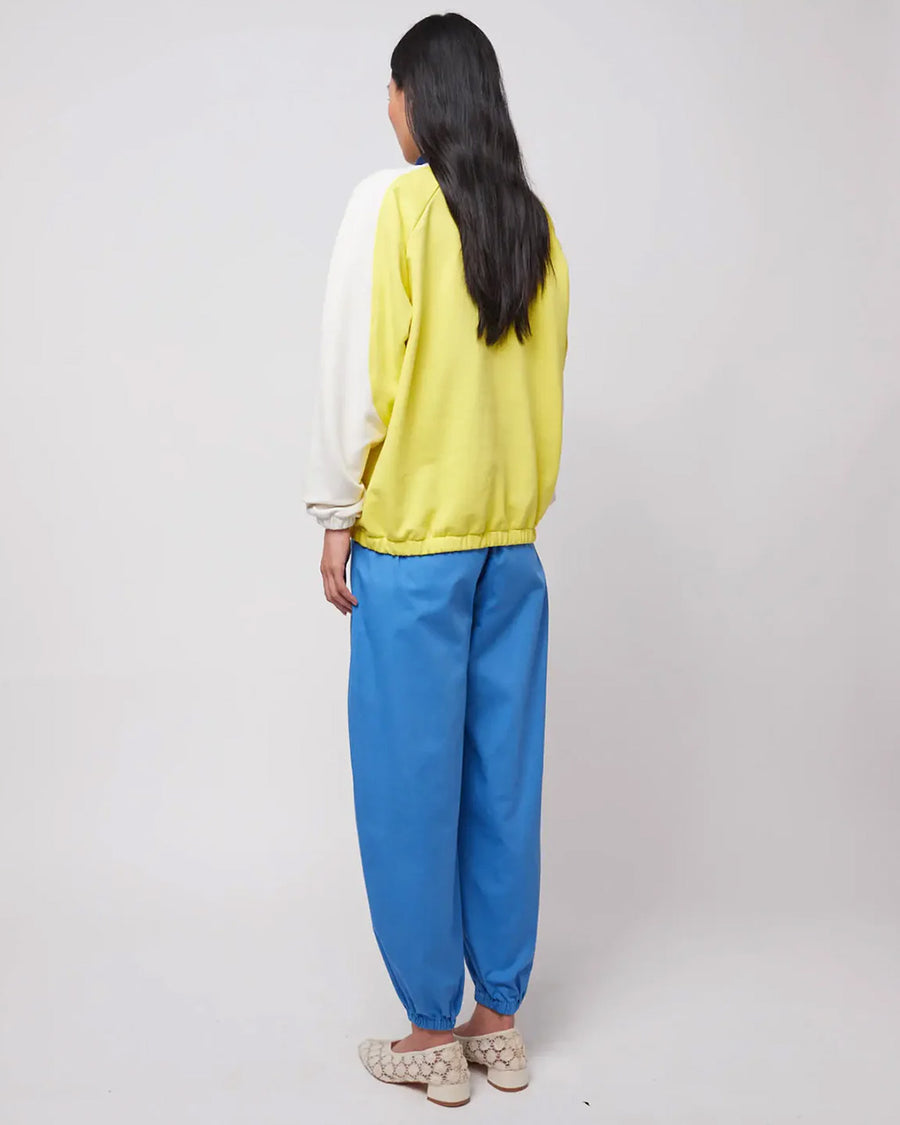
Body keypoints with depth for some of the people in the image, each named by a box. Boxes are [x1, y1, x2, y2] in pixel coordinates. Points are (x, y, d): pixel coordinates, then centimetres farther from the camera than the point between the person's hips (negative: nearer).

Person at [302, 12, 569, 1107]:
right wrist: (522, 503, 17)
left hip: (412, 538, -5)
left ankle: (436, 1034, 15)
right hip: (513, 539, 6)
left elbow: (357, 374, -10)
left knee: (413, 784, 4)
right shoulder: (534, 224, 8)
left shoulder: (390, 202, -7)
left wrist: (337, 520, -4)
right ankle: (500, 1017, 23)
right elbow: (546, 376, 11)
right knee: (503, 775, 11)